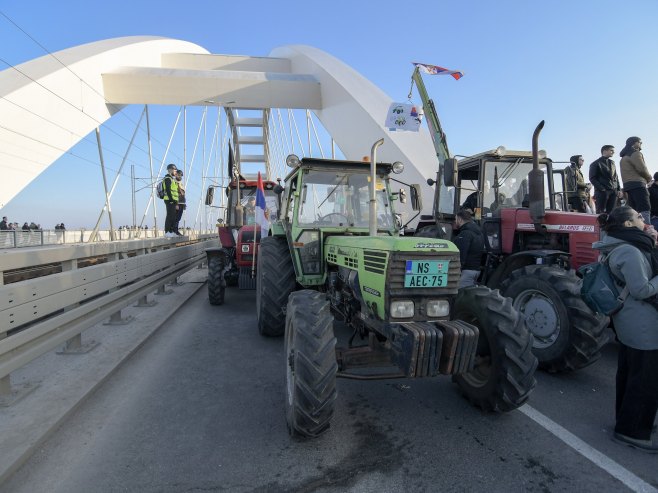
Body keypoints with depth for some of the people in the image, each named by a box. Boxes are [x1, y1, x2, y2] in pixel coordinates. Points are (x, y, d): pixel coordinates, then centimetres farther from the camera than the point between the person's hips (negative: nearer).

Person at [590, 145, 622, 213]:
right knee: (600, 213, -8)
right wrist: (602, 189, -16)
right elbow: (592, 179, -6)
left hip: (613, 192, 6)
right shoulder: (596, 164, 2)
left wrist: (619, 190, 11)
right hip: (602, 192, -6)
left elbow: (615, 177, 22)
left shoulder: (612, 163, 21)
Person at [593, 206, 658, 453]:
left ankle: (628, 419, 35)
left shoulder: (624, 248, 11)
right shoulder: (630, 251, -21)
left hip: (629, 322, 10)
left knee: (629, 372, 20)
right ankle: (632, 431, 12)